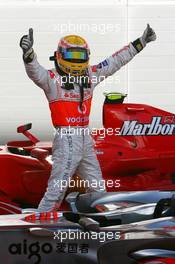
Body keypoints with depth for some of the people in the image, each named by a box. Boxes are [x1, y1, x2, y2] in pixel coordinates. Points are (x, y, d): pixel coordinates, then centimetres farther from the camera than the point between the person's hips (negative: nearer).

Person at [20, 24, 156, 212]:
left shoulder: (90, 75, 9)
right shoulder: (52, 78, -9)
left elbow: (117, 61, 15)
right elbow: (34, 71, -29)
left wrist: (142, 41, 17)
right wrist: (28, 52, -50)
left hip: (86, 139, 7)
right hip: (66, 140, -7)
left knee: (98, 189, 19)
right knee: (56, 191, -9)